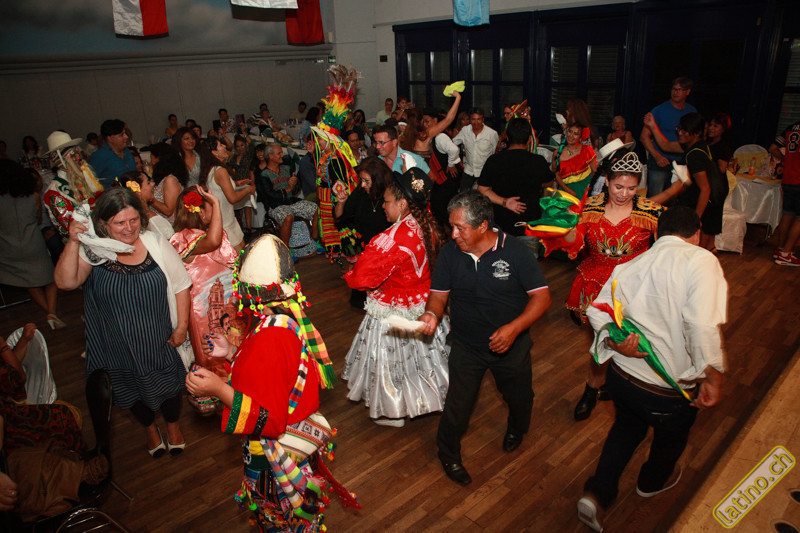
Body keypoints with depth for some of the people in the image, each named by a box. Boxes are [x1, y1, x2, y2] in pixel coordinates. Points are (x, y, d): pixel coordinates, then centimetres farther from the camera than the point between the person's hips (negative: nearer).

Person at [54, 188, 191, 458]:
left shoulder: (156, 243, -13)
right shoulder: (94, 250, -15)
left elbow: (181, 286, -7)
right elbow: (66, 282, -27)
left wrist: (182, 326, -7)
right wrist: (73, 242, -36)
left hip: (159, 339, 0)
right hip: (117, 344, 1)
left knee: (169, 384, 19)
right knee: (131, 389, 22)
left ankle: (173, 424, 51)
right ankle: (150, 428, 53)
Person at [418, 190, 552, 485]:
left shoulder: (516, 251, -17)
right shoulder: (449, 253, -9)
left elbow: (542, 297, -16)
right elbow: (439, 295, -3)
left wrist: (514, 328, -29)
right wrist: (432, 314, -26)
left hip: (511, 346, 0)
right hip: (466, 346, 1)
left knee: (519, 398, 21)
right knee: (457, 405, 4)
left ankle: (516, 429, 58)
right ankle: (448, 455, 35)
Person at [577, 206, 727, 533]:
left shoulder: (632, 264, -1)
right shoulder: (700, 260, -19)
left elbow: (597, 311, -1)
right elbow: (703, 325, -30)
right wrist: (714, 377, -20)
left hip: (622, 374, 4)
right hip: (670, 390, -4)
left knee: (626, 428, 32)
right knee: (671, 439, 29)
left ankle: (597, 494, 25)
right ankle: (653, 482, 57)